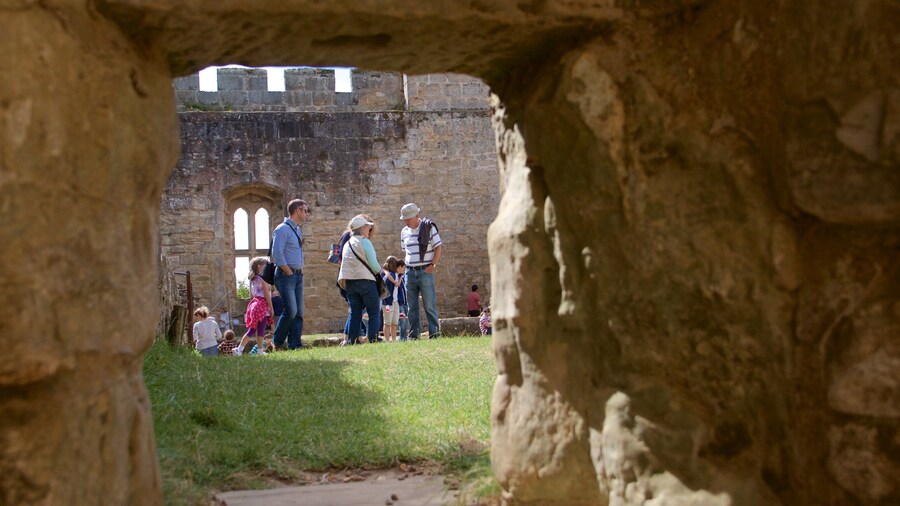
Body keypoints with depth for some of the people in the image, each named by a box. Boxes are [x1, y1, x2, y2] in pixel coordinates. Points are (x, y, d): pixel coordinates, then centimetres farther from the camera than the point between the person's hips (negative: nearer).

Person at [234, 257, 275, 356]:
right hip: (263, 305, -8)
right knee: (261, 330, -3)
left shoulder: (253, 279, 14)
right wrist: (271, 308, -8)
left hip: (254, 303, 8)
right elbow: (266, 294, -12)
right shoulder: (263, 278, -8)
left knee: (252, 329, 8)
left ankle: (240, 348, 3)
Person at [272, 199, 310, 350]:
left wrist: (300, 271, 14)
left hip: (298, 275, 9)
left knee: (298, 313, 4)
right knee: (291, 311, -14)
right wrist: (290, 273, -15)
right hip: (286, 276, -9)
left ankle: (295, 345, 6)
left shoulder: (298, 231, 17)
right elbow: (277, 254, -18)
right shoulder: (283, 229, -10)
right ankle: (277, 342, 1)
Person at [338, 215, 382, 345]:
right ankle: (373, 338, -7)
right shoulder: (364, 242, -6)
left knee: (355, 312, 9)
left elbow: (344, 263, 14)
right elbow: (374, 264, -9)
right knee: (374, 311, 0)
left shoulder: (347, 244, 16)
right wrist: (379, 271, 9)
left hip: (349, 281, 7)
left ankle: (351, 339, 3)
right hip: (365, 280, -7)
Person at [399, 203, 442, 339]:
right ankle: (413, 334, 10)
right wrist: (408, 264, 6)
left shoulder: (429, 227, -3)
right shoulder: (404, 232, 11)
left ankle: (434, 332, -2)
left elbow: (438, 248, -2)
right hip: (410, 272, 5)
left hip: (425, 271, -5)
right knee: (411, 306, 6)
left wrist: (433, 265, -12)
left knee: (430, 304, -6)